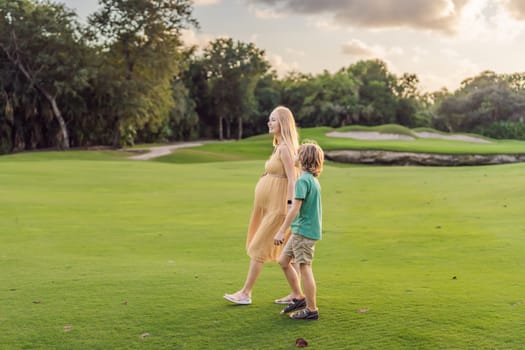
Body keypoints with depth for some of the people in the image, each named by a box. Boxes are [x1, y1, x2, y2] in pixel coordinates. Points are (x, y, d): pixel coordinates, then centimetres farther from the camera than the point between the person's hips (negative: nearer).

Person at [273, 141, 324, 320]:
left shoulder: (302, 180, -16)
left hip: (304, 231, -9)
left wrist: (281, 231, -20)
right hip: (300, 231, 9)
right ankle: (299, 298, 23)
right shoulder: (314, 180, 12)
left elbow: (295, 208, -21)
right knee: (283, 261, 16)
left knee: (304, 268, -3)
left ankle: (311, 309, 5)